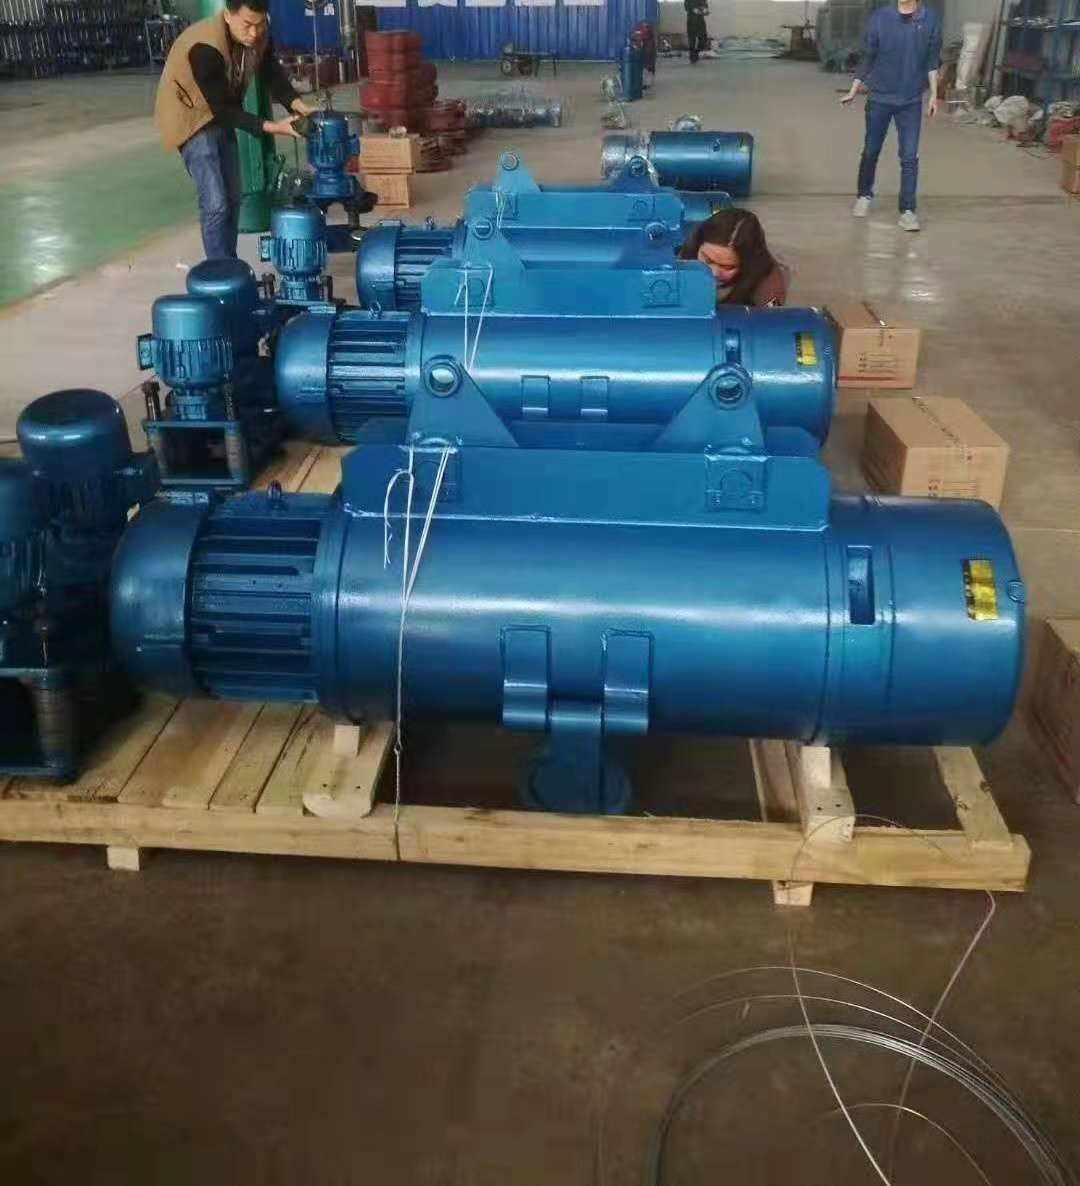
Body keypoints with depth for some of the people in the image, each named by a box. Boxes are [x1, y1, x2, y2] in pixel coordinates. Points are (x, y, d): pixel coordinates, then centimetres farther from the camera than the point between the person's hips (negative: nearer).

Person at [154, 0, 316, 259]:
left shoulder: (258, 34, -14)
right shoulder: (205, 48, -34)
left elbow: (272, 72, -2)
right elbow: (223, 108, -30)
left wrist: (297, 105, -20)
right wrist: (271, 127, -36)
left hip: (222, 116, 8)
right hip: (191, 118, -7)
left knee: (232, 199, 11)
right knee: (215, 204, -15)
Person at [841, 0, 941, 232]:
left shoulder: (931, 19, -4)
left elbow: (932, 61, 3)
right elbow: (868, 57, 2)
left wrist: (934, 96, 1)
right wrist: (853, 91, 3)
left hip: (911, 101, 0)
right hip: (879, 97, 0)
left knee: (910, 157, -3)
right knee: (871, 152, 12)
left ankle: (908, 210, 4)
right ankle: (864, 195, 34)